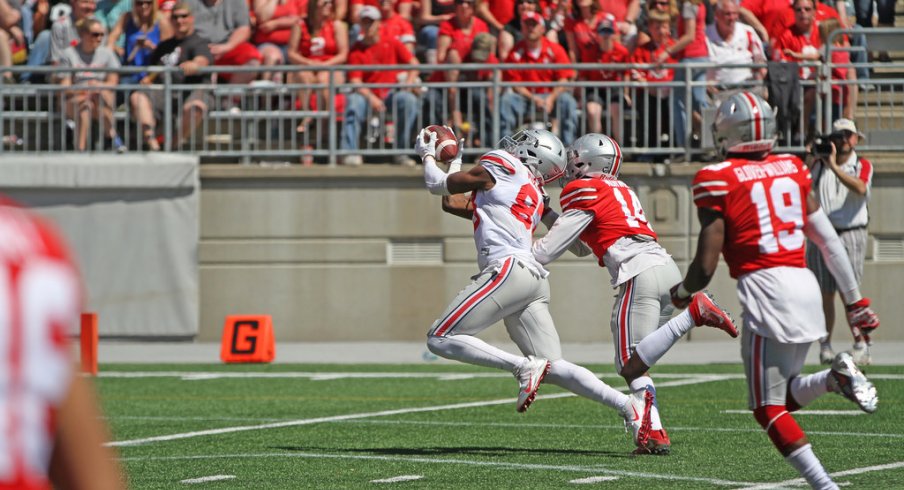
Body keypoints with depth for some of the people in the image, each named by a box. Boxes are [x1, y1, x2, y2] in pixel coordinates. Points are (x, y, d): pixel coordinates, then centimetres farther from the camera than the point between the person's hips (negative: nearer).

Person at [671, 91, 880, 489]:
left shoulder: (716, 180, -3)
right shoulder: (792, 169, 14)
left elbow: (705, 266, -3)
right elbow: (830, 243, 16)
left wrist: (681, 293, 18)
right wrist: (855, 300, 24)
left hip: (765, 288, -6)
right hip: (806, 286, 6)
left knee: (769, 409, 0)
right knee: (783, 396, 18)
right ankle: (837, 378, -9)